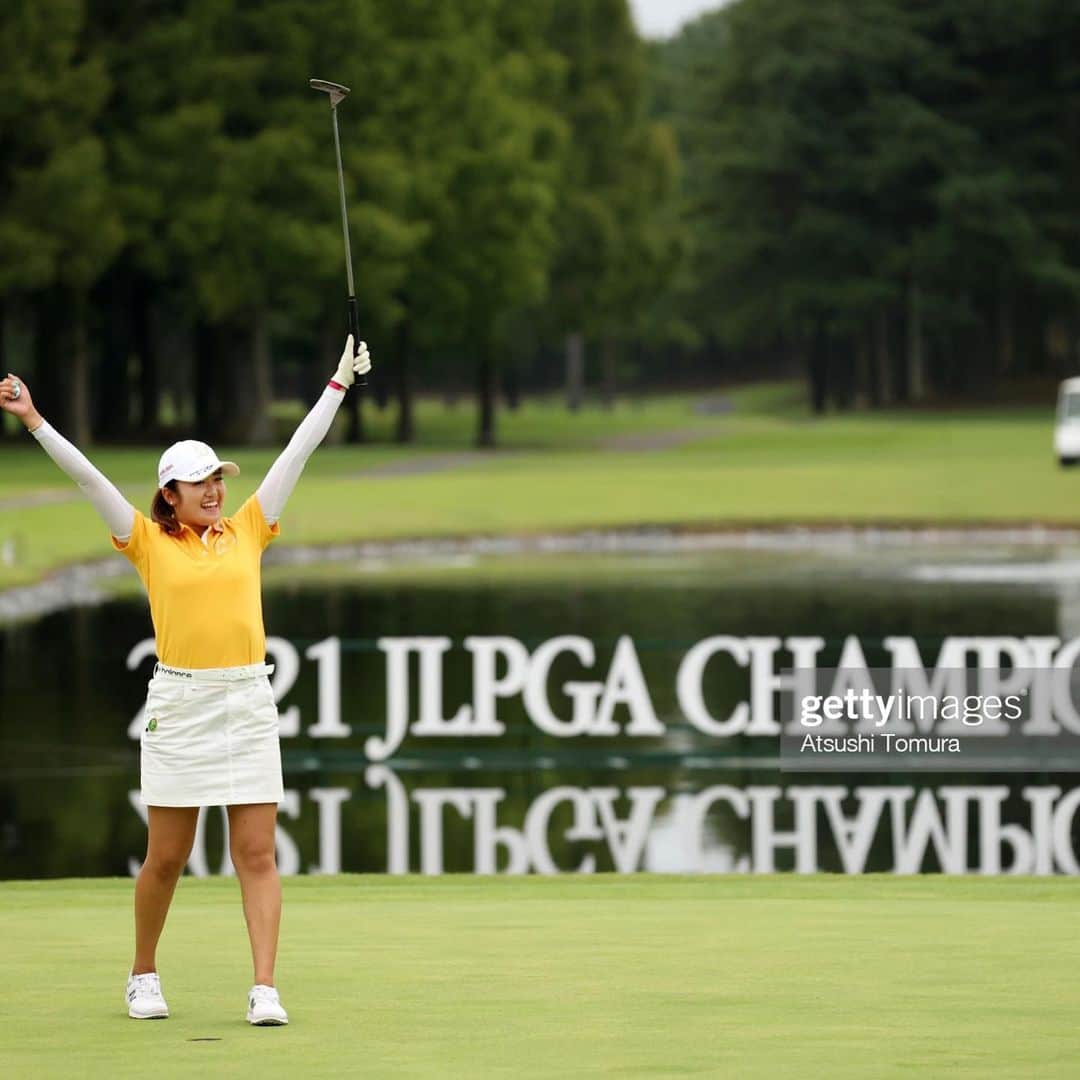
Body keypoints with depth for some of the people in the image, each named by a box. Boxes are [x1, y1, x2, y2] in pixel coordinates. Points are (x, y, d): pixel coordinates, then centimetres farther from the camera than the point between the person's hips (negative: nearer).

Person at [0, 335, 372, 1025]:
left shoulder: (247, 530, 10)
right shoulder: (150, 542, 4)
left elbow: (298, 452, 11)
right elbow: (87, 475, -1)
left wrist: (339, 385, 12)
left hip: (249, 702, 2)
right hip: (180, 703, -2)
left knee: (258, 853, -4)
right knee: (166, 857, 5)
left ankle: (265, 989, -6)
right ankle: (144, 976, 24)